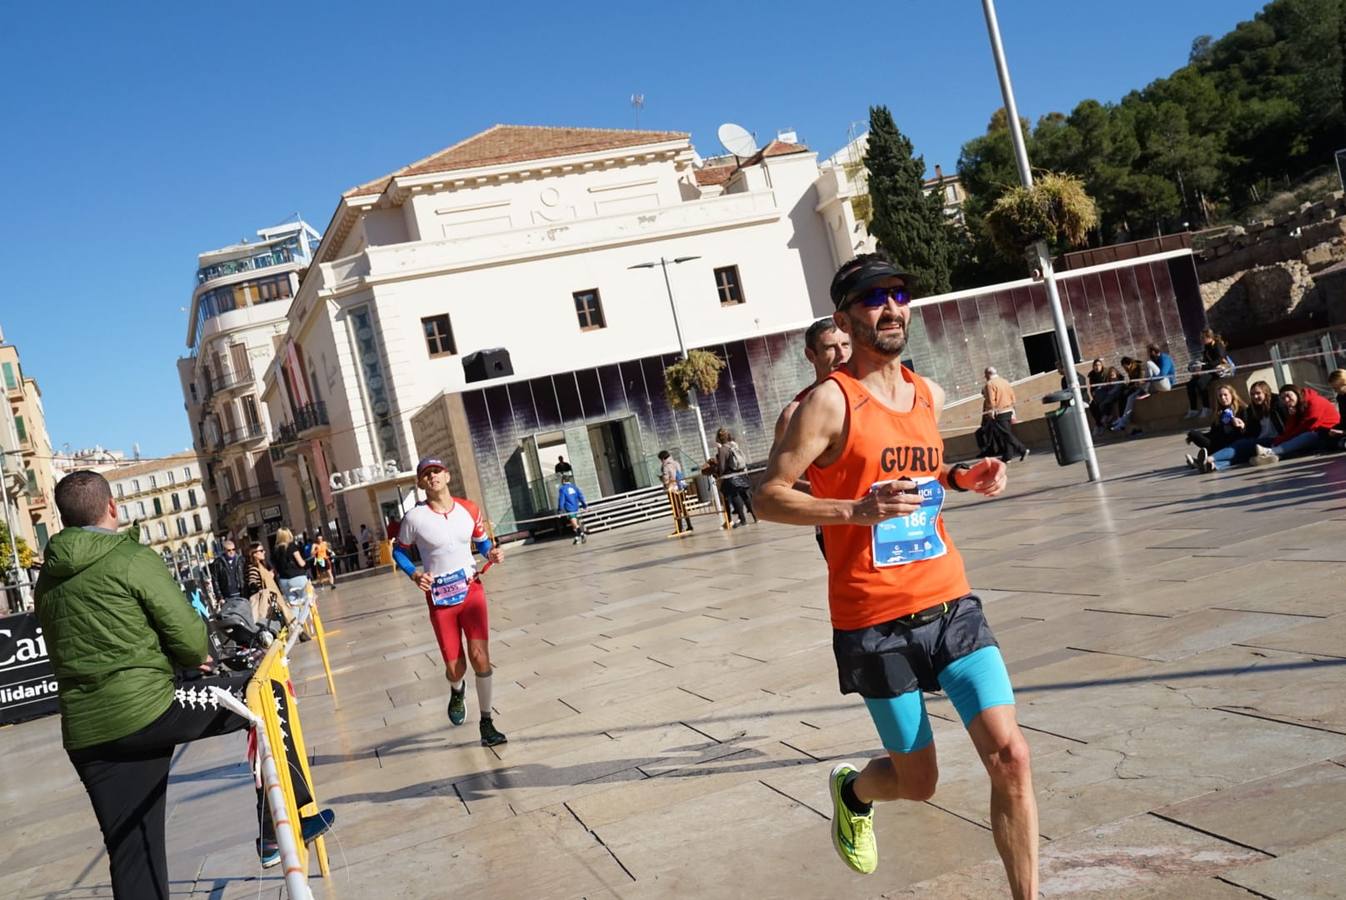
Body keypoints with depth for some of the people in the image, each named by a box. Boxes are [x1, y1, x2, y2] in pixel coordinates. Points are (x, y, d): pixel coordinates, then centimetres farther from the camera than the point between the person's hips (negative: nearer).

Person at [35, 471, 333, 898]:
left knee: (132, 858, 9)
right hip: (149, 709, -6)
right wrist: (192, 659, 15)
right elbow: (192, 640, -9)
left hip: (85, 737, 6)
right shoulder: (133, 558, -7)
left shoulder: (48, 579, 14)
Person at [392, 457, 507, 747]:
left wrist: (491, 553, -7)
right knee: (455, 668, 3)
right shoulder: (414, 517, -9)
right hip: (439, 598, -1)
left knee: (480, 657, -11)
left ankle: (487, 722, 4)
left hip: (471, 590, 1)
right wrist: (415, 574, -12)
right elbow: (399, 551, 5)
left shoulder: (469, 510, -1)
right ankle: (457, 691, 42)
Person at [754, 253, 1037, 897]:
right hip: (874, 623, -5)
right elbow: (769, 497, -13)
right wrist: (857, 510, -26)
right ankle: (851, 791, 43)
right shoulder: (831, 402, -11)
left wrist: (964, 478, 7)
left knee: (1010, 757, -6)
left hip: (950, 603, 5)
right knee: (917, 782, 8)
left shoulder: (928, 395, 9)